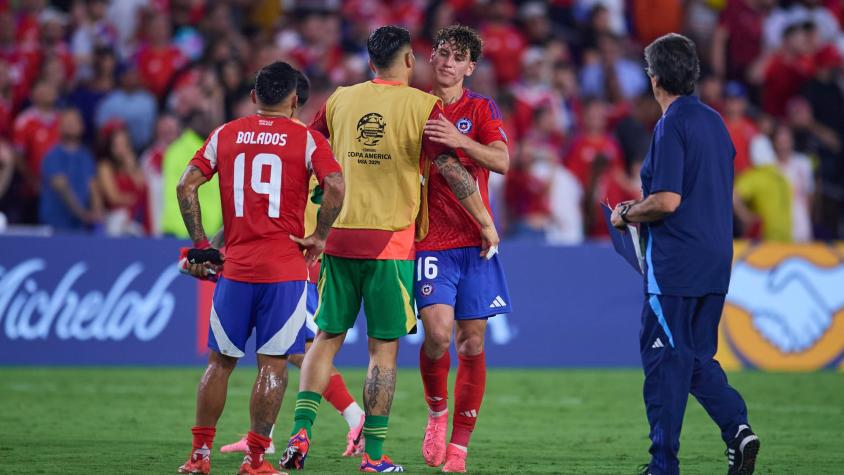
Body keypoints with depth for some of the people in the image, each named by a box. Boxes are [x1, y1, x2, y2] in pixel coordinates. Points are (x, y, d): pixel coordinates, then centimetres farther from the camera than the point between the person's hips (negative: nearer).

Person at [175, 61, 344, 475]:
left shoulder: (225, 135, 8)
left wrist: (200, 244, 7)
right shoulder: (306, 139, 0)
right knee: (273, 363, 2)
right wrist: (319, 237, -2)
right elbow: (335, 187, -14)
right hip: (285, 269, -2)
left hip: (235, 268, 2)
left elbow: (186, 185, 2)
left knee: (220, 361, 11)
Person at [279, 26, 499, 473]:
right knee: (383, 348, 2)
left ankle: (301, 430, -4)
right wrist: (486, 223, 0)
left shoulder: (340, 100, 6)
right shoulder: (422, 106, -5)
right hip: (390, 243, -3)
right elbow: (452, 169, -9)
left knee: (326, 339, 11)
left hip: (338, 237, 3)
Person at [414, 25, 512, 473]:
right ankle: (436, 414, 8)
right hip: (428, 240, -1)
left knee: (472, 343, 1)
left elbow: (501, 161, -13)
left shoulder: (481, 109, 4)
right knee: (438, 330, -19)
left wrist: (460, 140, -30)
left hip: (473, 239, 1)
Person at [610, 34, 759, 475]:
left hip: (675, 266, -8)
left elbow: (667, 201, -21)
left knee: (665, 360, -1)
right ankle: (737, 427, -4)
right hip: (715, 262, 8)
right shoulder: (715, 122, 12)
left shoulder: (671, 126, -14)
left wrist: (627, 214, -3)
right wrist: (643, 207, 24)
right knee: (698, 357, 16)